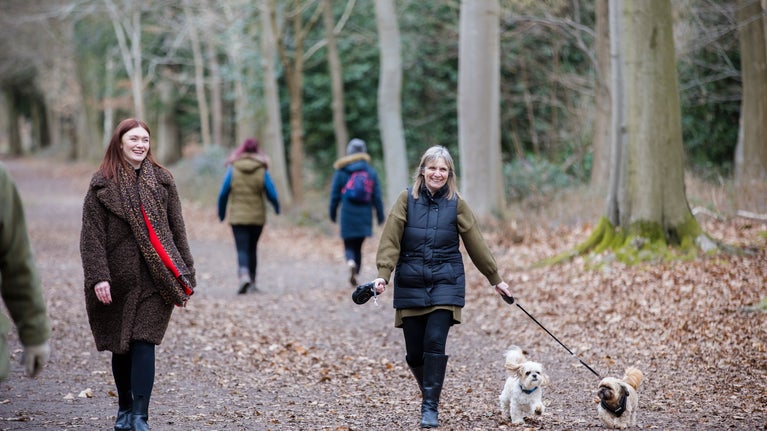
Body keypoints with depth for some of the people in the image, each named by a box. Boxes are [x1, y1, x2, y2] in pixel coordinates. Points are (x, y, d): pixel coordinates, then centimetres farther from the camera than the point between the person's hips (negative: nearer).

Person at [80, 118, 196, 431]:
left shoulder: (162, 180, 7)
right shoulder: (102, 184, 0)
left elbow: (177, 229, 10)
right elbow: (92, 235, -3)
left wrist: (184, 272, 7)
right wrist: (98, 276, -12)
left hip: (154, 278, 0)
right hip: (118, 278, 0)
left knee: (144, 343, -9)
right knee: (120, 346, 9)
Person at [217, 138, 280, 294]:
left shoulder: (232, 170, -5)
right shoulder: (262, 171, -4)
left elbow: (223, 194, -4)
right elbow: (272, 194, -4)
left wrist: (221, 213, 11)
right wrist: (276, 207, 17)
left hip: (238, 217, -2)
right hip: (257, 217, 2)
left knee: (242, 249, -4)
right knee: (252, 249, 15)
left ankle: (244, 276, -28)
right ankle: (252, 282, 19)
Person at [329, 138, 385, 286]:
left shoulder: (341, 171, -2)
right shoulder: (371, 172, 2)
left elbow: (335, 195, 0)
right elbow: (377, 197, 2)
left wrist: (333, 214, 11)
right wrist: (380, 217, 9)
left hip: (348, 215, -2)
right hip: (364, 216, 2)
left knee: (349, 246, 4)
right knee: (358, 246, 16)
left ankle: (351, 262, -27)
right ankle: (355, 274, 14)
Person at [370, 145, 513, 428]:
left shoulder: (456, 204, 2)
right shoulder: (407, 199, 0)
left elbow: (475, 243, 8)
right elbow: (391, 239, -6)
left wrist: (495, 279, 13)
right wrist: (383, 274, -17)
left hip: (445, 283, -1)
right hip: (410, 285, 1)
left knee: (435, 343, -14)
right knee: (414, 351, 2)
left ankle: (430, 407, -6)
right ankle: (429, 392, 29)